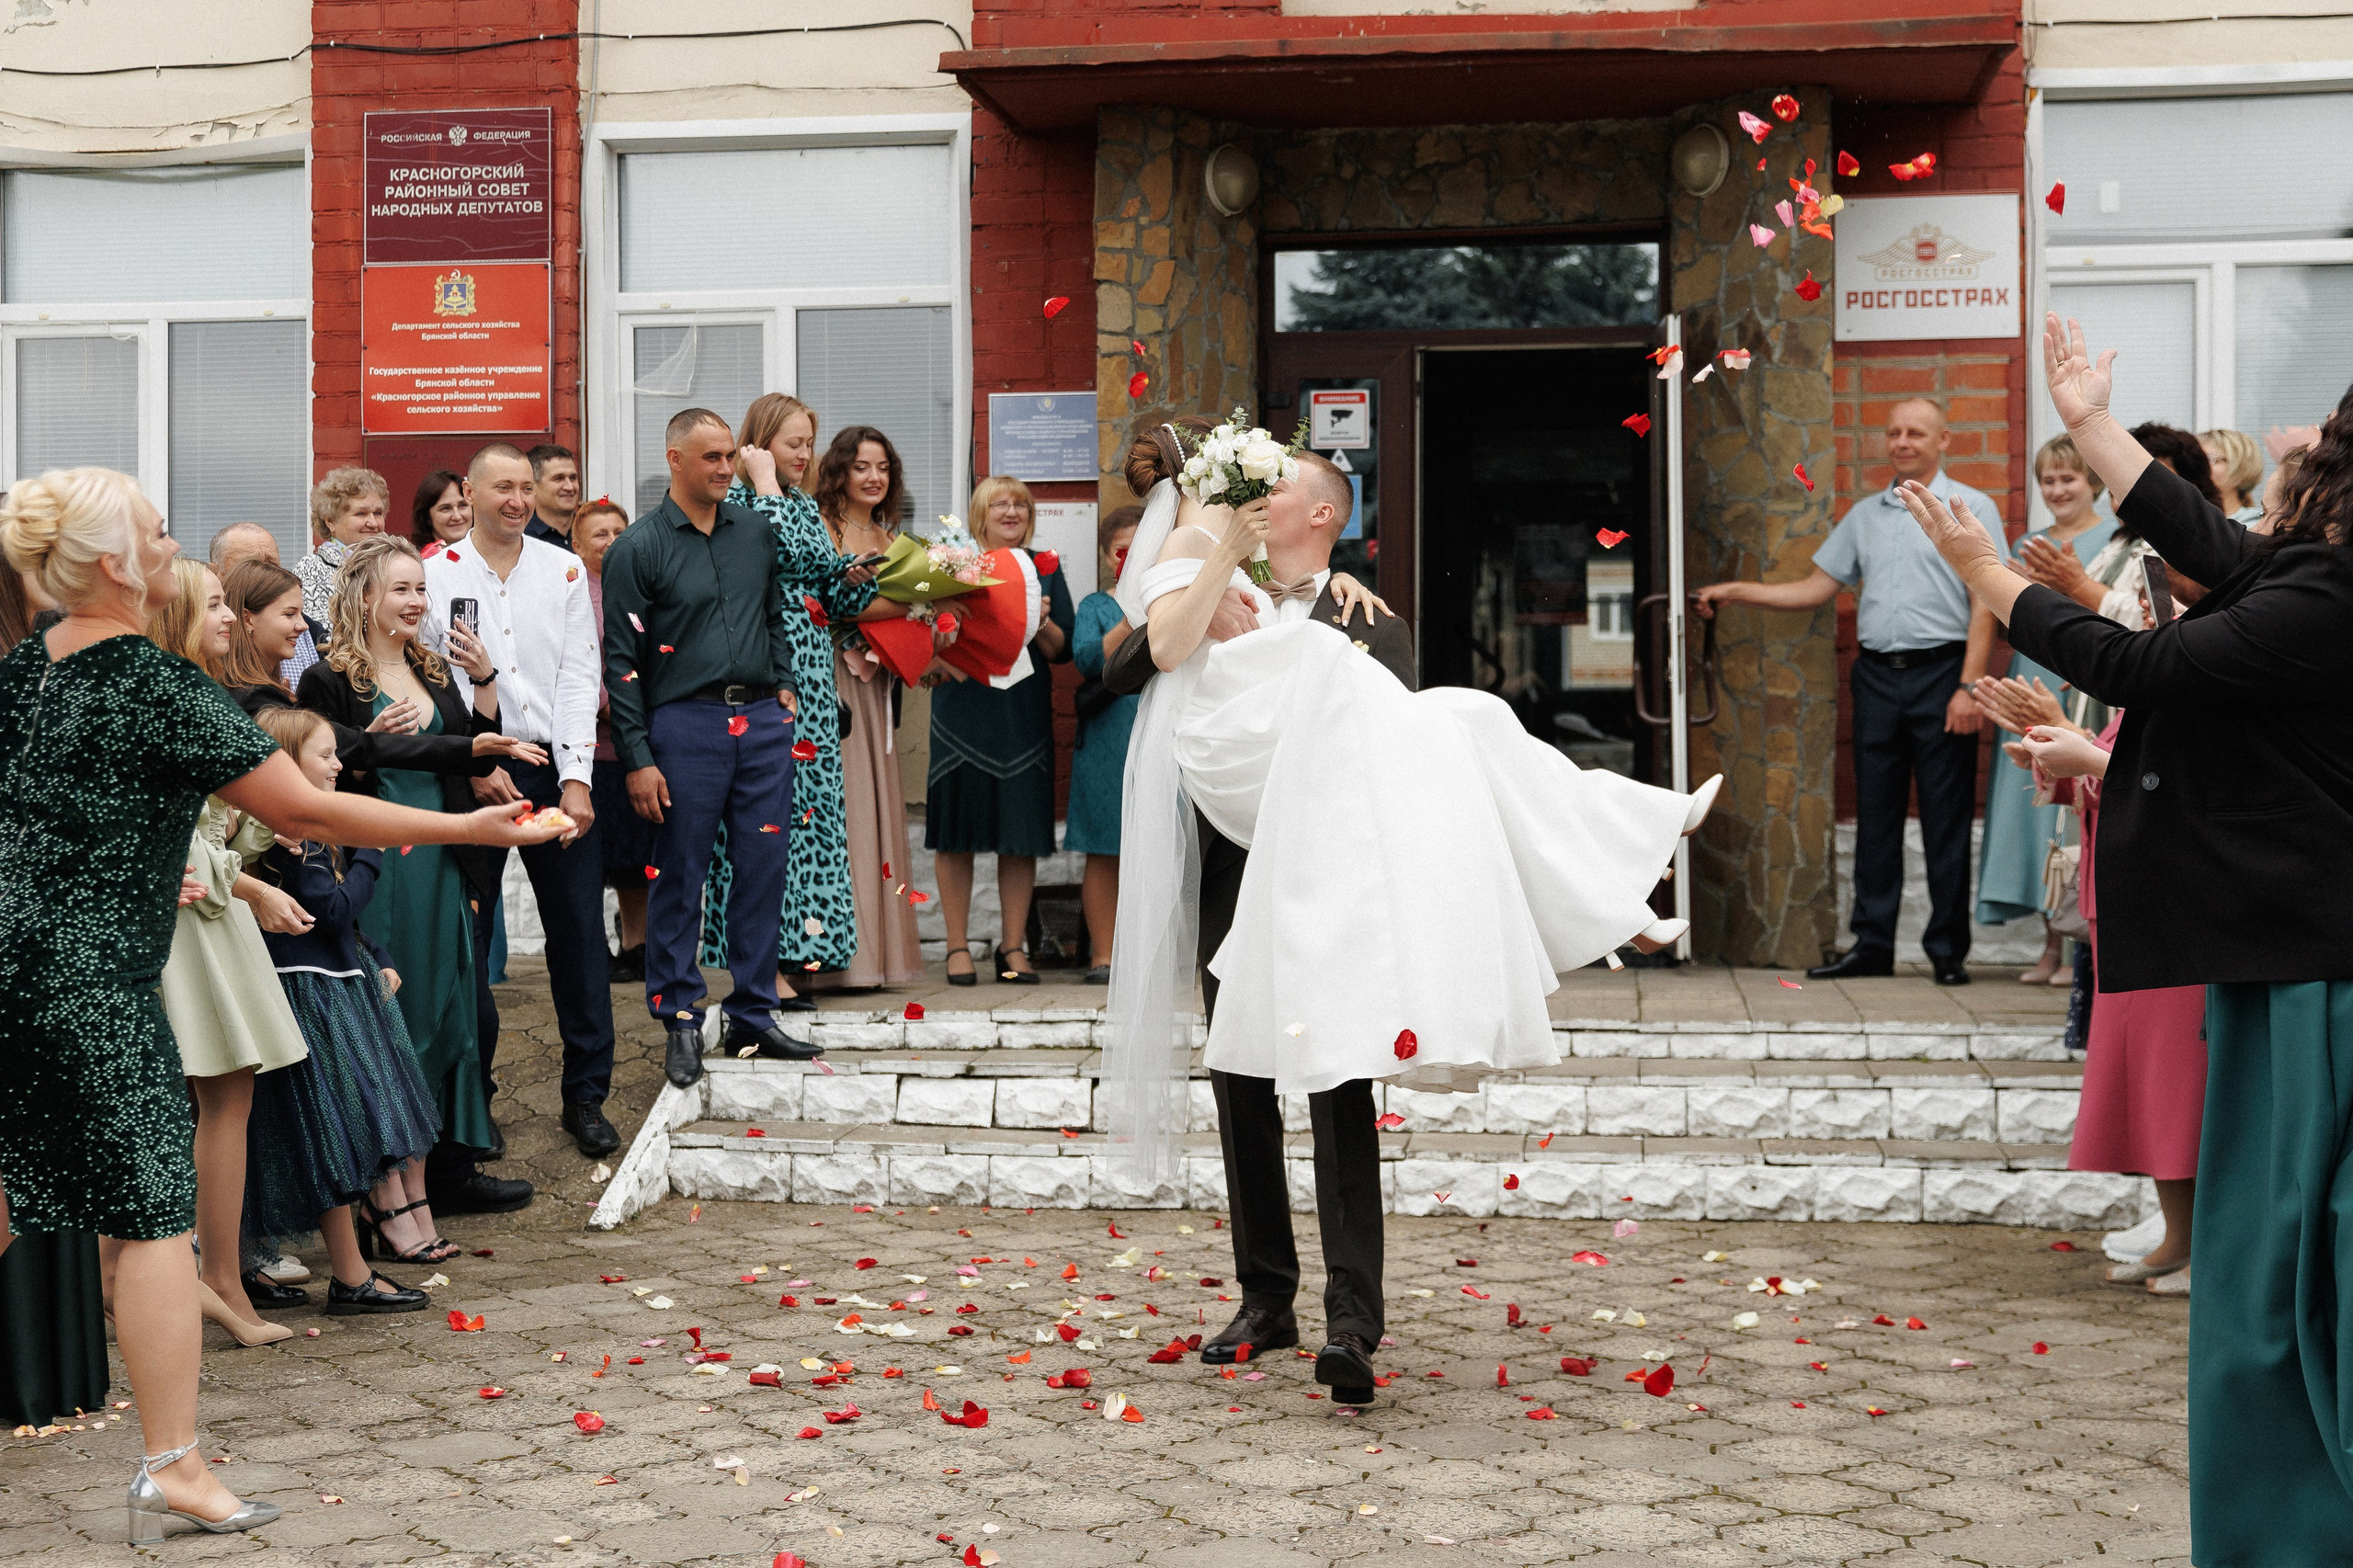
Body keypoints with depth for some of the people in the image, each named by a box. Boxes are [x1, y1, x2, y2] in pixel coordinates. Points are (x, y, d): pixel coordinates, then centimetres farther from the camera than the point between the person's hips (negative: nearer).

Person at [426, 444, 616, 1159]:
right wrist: (477, 765, -11)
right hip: (474, 772, -1)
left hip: (554, 766, 1)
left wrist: (576, 778, -6)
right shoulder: (436, 575, 2)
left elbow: (577, 677, 2)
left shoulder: (564, 570, 7)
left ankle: (586, 1096, 9)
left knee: (579, 933, 1)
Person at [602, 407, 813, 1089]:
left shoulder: (756, 532, 11)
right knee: (680, 877, 2)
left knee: (763, 868, 7)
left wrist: (784, 684, 11)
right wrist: (636, 759, -10)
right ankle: (680, 1021, 13)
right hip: (686, 722, -4)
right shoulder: (638, 548, -4)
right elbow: (621, 661, -5)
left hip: (762, 721, 5)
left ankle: (753, 1015, 17)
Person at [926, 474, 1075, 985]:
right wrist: (940, 664, -16)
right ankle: (957, 946, 7)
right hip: (964, 712, -2)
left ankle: (1013, 947, 11)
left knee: (1023, 835, 2)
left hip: (1026, 716, 2)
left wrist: (1043, 624, -9)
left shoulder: (1045, 570, 13)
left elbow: (1062, 651, 10)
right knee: (957, 832, -1)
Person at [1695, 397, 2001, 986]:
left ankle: (1949, 949, 7)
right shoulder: (1864, 514, 16)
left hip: (1940, 673, -4)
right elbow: (1815, 588, 16)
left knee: (1946, 820, -1)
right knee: (1876, 816, 6)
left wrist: (1968, 686, -13)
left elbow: (1984, 603, -4)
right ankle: (1872, 944, 11)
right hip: (1876, 676, 4)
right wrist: (1734, 592, 6)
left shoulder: (1970, 508, 2)